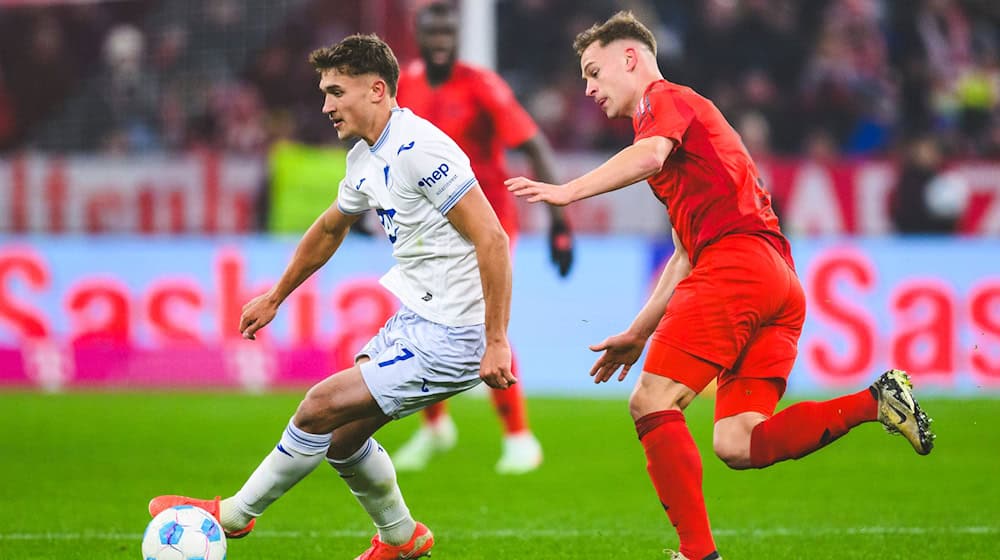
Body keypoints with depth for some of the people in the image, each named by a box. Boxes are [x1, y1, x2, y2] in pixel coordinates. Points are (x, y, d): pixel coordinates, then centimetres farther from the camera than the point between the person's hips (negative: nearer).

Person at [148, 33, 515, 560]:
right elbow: (330, 229, 29)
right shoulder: (365, 160, 10)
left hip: (450, 338, -9)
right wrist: (276, 297, 37)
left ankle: (233, 514, 8)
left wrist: (496, 341, -25)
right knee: (340, 436, 12)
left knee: (321, 407, -9)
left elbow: (492, 239, -24)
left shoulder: (421, 151, -21)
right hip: (415, 320, 9)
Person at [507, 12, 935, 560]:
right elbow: (686, 253, 36)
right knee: (737, 445, -2)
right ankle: (874, 400, -10)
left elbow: (650, 154, -19)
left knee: (653, 403, -10)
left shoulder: (666, 99, 8)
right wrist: (638, 335, 35)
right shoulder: (691, 116, 36)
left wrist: (567, 191, -25)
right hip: (781, 281, 9)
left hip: (737, 259, -9)